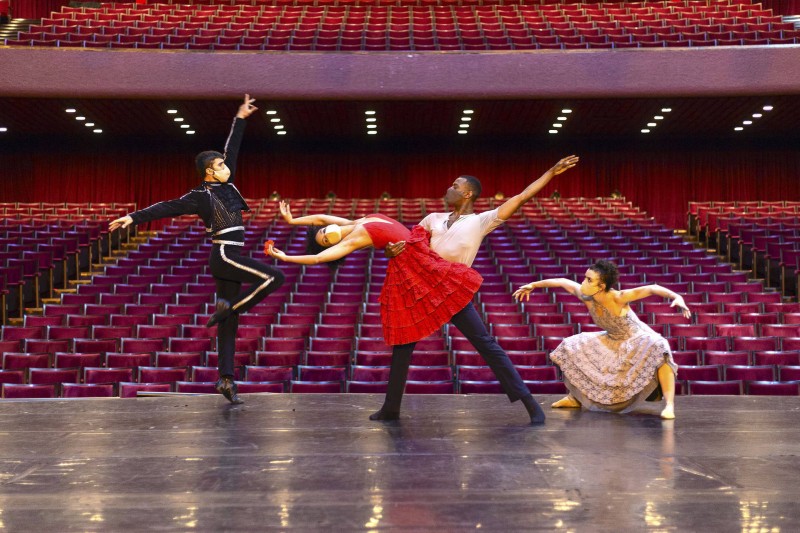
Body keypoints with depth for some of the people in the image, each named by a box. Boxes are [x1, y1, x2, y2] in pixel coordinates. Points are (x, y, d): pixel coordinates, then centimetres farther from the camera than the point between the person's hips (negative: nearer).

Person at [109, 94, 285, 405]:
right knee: (274, 277, -18)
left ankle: (226, 379, 6)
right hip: (224, 256, -7)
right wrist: (135, 217, -16)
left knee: (229, 323, 5)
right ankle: (227, 306, -8)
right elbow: (167, 207, -11)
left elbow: (231, 148, 20)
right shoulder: (202, 196, -6)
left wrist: (240, 119, 24)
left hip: (229, 260, 8)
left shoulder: (225, 185, 13)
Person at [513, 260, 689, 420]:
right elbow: (563, 282, -4)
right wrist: (532, 285, 5)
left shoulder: (618, 298, -34)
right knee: (570, 348, 6)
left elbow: (652, 289, -36)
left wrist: (677, 297, -52)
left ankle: (670, 406, -37)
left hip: (638, 340, -7)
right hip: (612, 342, 7)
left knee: (658, 349, -40)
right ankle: (575, 398, 20)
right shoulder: (585, 295, -19)